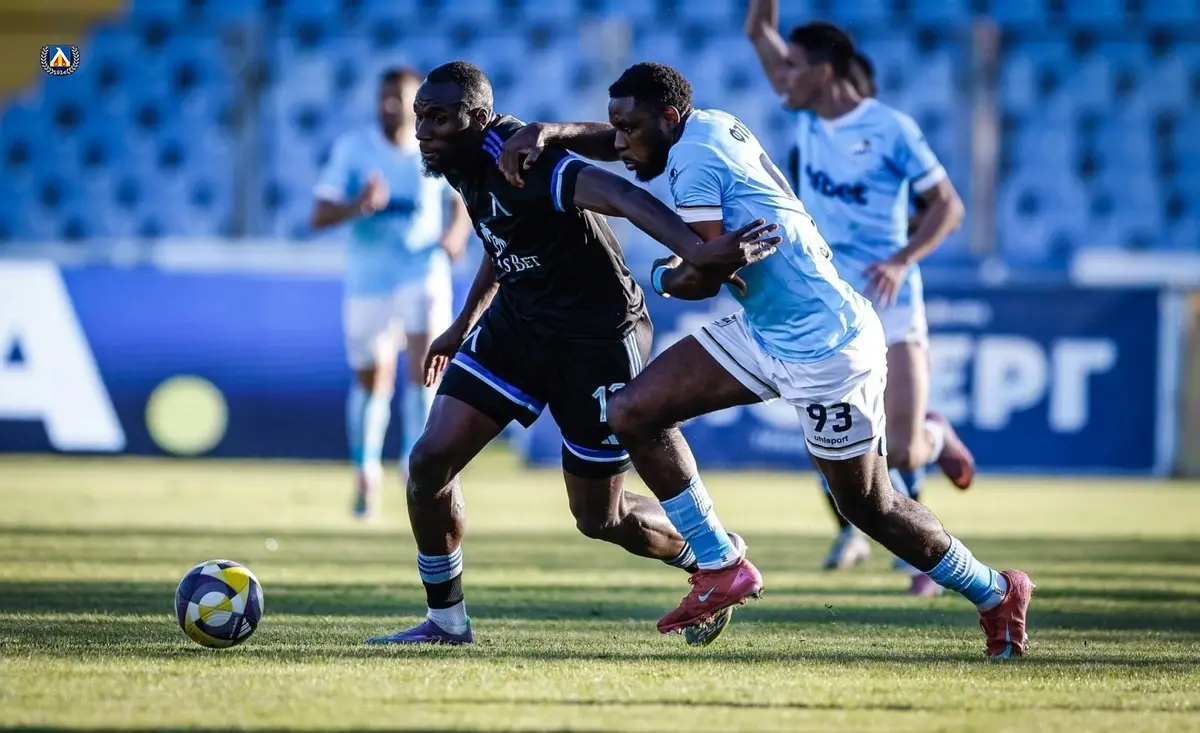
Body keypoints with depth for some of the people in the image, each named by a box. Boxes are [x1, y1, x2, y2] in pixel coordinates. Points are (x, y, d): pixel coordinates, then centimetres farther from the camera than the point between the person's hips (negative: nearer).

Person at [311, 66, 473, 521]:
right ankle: (367, 473, 27)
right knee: (371, 379, 8)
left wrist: (456, 233, -7)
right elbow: (320, 215, -8)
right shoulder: (352, 149, -3)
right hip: (367, 279, 0)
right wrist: (359, 206, -28)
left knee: (424, 367, -18)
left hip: (424, 273, 0)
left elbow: (462, 202, 15)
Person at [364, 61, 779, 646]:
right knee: (430, 462, -5)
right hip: (516, 326, 8)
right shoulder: (464, 163, -2)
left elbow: (618, 195, -46)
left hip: (597, 344, -8)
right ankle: (446, 620, 12)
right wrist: (464, 326, 26)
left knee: (599, 519, 6)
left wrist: (695, 251, -61)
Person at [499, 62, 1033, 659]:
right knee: (632, 414, 1)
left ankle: (996, 594, 22)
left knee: (869, 505, 3)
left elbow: (703, 278, -21)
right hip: (763, 335, 10)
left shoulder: (694, 156, -19)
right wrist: (547, 133, 1)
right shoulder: (711, 127, 5)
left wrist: (661, 278, 1)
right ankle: (722, 568, 8)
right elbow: (615, 141, 19)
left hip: (826, 350, -10)